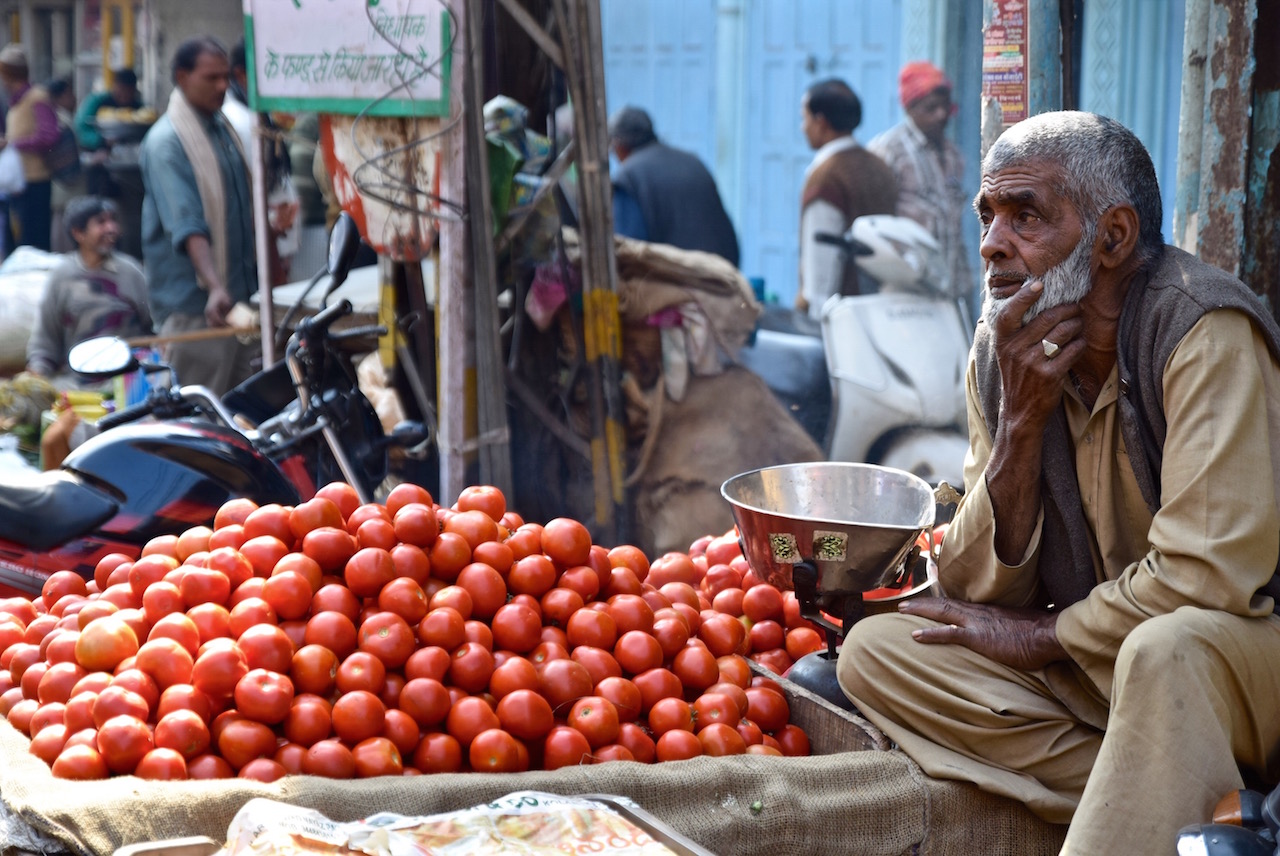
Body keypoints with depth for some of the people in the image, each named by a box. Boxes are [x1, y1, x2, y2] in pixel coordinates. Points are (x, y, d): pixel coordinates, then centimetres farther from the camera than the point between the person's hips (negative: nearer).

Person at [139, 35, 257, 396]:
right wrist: (214, 287, -36)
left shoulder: (224, 125, 11)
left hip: (240, 291, 9)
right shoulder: (166, 142, -16)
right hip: (195, 302, -9)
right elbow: (187, 226, -27)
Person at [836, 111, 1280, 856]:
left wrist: (1039, 635, -11)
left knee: (1165, 646, -39)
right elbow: (976, 591, -3)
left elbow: (1208, 577, -26)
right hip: (1098, 662, 7)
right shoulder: (1003, 349, 0)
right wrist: (1021, 422, -18)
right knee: (876, 652, -10)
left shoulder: (1205, 331, -20)